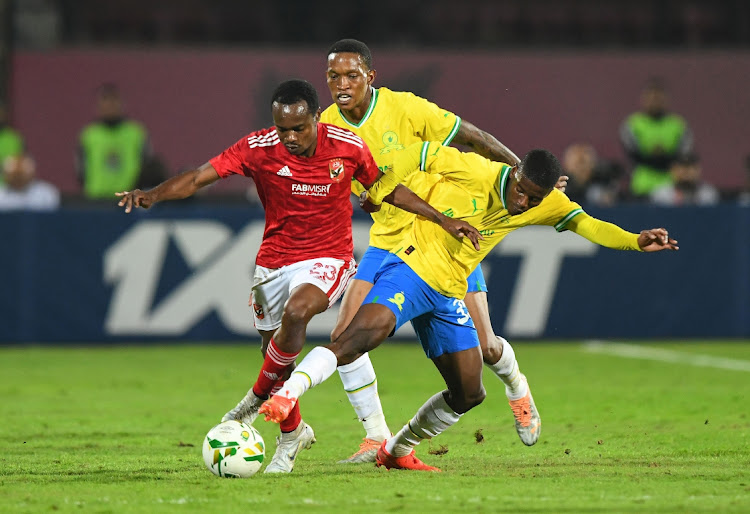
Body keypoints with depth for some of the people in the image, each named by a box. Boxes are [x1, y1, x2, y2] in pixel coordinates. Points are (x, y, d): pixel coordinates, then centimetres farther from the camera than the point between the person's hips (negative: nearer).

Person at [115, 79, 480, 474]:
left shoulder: (348, 148, -12)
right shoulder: (258, 148, -14)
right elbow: (199, 177, -18)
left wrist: (442, 220, 5)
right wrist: (154, 194, -36)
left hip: (327, 259, -2)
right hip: (274, 261, 2)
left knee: (296, 312, -32)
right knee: (275, 355, 9)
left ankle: (257, 398, -10)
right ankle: (292, 432, 37)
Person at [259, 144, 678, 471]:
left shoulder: (545, 204, -1)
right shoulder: (474, 170, -16)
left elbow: (585, 224, -11)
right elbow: (417, 155, -5)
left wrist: (635, 241, -27)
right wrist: (378, 195, 2)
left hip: (450, 297, 7)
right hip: (412, 267, -7)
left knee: (469, 394, 8)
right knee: (369, 330, -35)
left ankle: (397, 451, 25)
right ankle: (286, 395, -39)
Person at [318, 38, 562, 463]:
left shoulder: (404, 109, -19)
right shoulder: (327, 127, -7)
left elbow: (474, 139, -10)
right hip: (387, 243, 4)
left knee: (484, 348, -5)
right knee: (344, 338, -14)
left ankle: (516, 388, 32)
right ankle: (377, 438, 0)